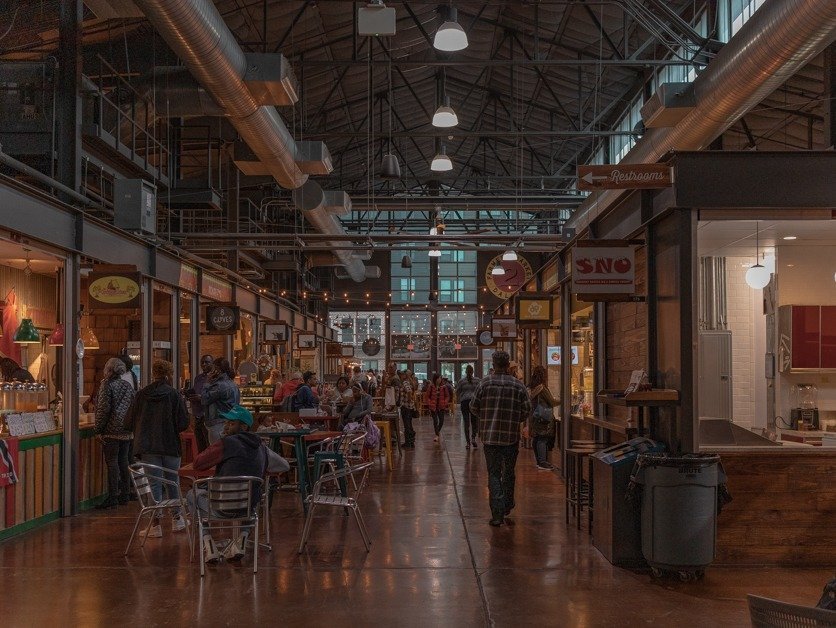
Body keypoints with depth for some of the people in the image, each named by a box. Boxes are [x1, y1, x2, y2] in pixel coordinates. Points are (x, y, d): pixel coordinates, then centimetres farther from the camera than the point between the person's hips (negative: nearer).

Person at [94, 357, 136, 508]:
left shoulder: (107, 385, -9)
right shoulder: (128, 386, 11)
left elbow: (103, 408, -13)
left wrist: (98, 428, -6)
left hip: (111, 430, -7)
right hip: (126, 431, 7)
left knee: (112, 462, -5)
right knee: (123, 462, 12)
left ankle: (112, 497, -6)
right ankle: (125, 494, 16)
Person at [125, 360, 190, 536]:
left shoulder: (141, 395, -1)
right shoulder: (173, 394, -6)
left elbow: (129, 423, 2)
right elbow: (183, 423, -10)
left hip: (147, 447, 1)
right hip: (170, 446, -1)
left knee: (154, 484, 4)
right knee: (172, 482, 15)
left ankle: (156, 524, 1)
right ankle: (177, 519, 26)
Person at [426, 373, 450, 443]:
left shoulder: (444, 387, 0)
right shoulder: (431, 387, -5)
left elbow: (447, 396, 8)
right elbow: (427, 396, 0)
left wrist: (445, 403, -5)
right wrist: (429, 404, -9)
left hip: (441, 406, 2)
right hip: (433, 406, -2)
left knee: (441, 421, 2)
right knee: (435, 421, -5)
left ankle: (438, 431, 31)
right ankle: (437, 435, 5)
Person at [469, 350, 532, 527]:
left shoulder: (485, 383, -5)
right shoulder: (518, 385, -3)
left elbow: (473, 407, -2)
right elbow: (527, 410, -2)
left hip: (490, 435, -1)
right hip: (511, 436, 1)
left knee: (494, 474, 3)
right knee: (509, 472, 19)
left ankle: (497, 513, -6)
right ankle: (507, 506, 32)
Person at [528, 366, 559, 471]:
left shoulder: (530, 388, 8)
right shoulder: (542, 388, -16)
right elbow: (552, 402, -9)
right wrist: (562, 401, 7)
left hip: (533, 417, 8)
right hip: (543, 418, -8)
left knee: (536, 439, 13)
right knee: (543, 439, -6)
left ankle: (539, 461, 21)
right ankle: (542, 462, -6)